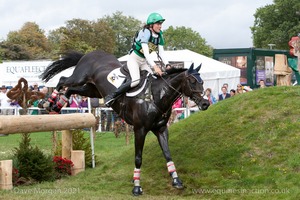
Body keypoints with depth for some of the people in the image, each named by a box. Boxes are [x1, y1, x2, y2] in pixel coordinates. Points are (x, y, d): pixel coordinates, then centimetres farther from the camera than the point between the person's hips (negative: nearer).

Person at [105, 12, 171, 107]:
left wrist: (167, 65, -16)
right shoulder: (145, 32, -21)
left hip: (143, 62, 8)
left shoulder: (159, 35, 1)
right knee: (135, 80, -27)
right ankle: (111, 96, -21)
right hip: (134, 59, -8)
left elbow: (161, 52, -1)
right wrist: (154, 66, -39)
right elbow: (146, 52, -29)